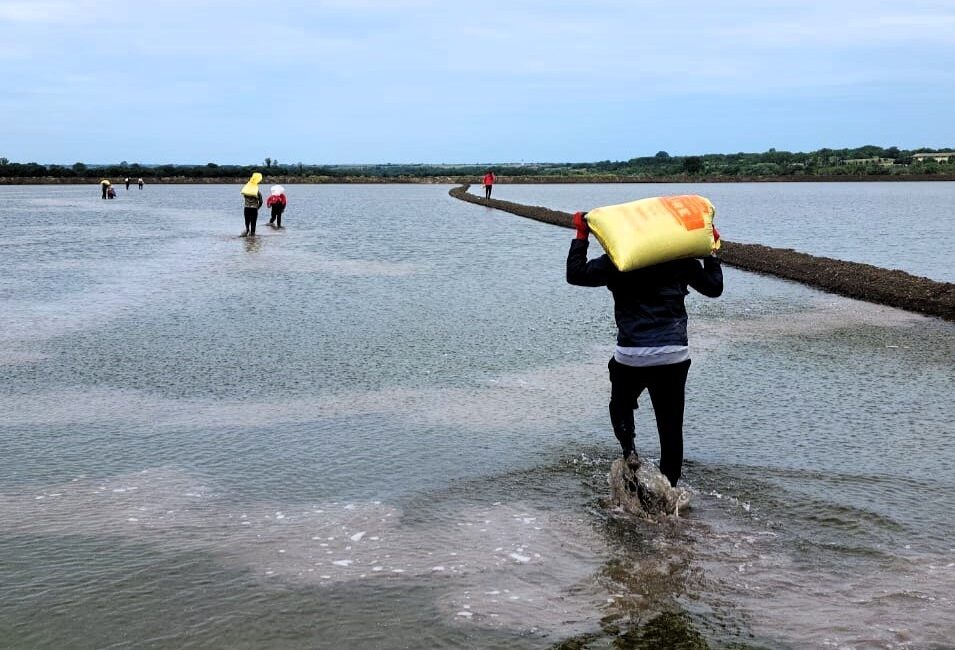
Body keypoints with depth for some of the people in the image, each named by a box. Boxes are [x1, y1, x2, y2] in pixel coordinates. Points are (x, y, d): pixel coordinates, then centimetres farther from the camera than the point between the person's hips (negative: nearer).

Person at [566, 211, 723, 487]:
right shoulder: (681, 260, 7)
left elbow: (575, 273, 3)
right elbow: (714, 287, 16)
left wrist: (581, 235, 11)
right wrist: (711, 252, 27)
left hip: (631, 356, -1)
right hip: (674, 355, 2)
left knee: (620, 408, 23)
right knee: (671, 427, 9)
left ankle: (629, 451, -3)